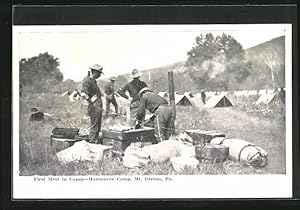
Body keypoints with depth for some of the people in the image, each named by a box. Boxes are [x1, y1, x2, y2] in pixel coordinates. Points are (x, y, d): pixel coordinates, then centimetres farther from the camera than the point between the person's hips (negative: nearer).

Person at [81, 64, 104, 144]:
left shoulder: (93, 80, 15)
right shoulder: (87, 81, -15)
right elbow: (83, 94, -28)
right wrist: (91, 101, -21)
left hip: (98, 107, 10)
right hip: (94, 107, -10)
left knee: (98, 127, 14)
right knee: (94, 127, -7)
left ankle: (94, 142, 21)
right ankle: (92, 142, -4)